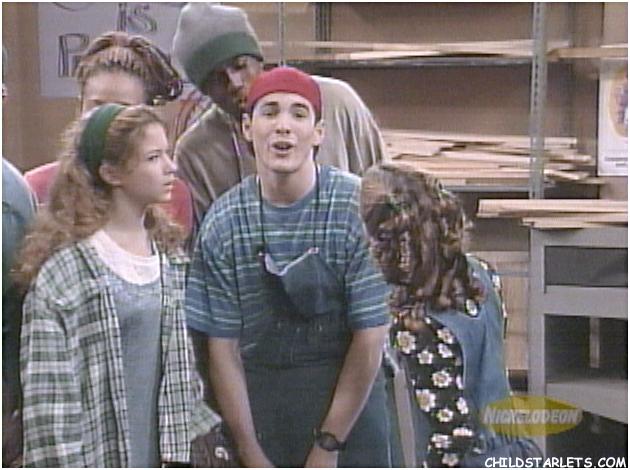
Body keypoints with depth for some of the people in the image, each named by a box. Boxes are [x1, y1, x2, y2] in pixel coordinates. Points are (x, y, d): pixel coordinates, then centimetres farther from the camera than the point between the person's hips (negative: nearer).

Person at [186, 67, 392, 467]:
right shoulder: (222, 223, -4)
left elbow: (370, 336, -9)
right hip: (258, 403, 2)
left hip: (349, 403, -1)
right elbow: (222, 347, -2)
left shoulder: (359, 207, -10)